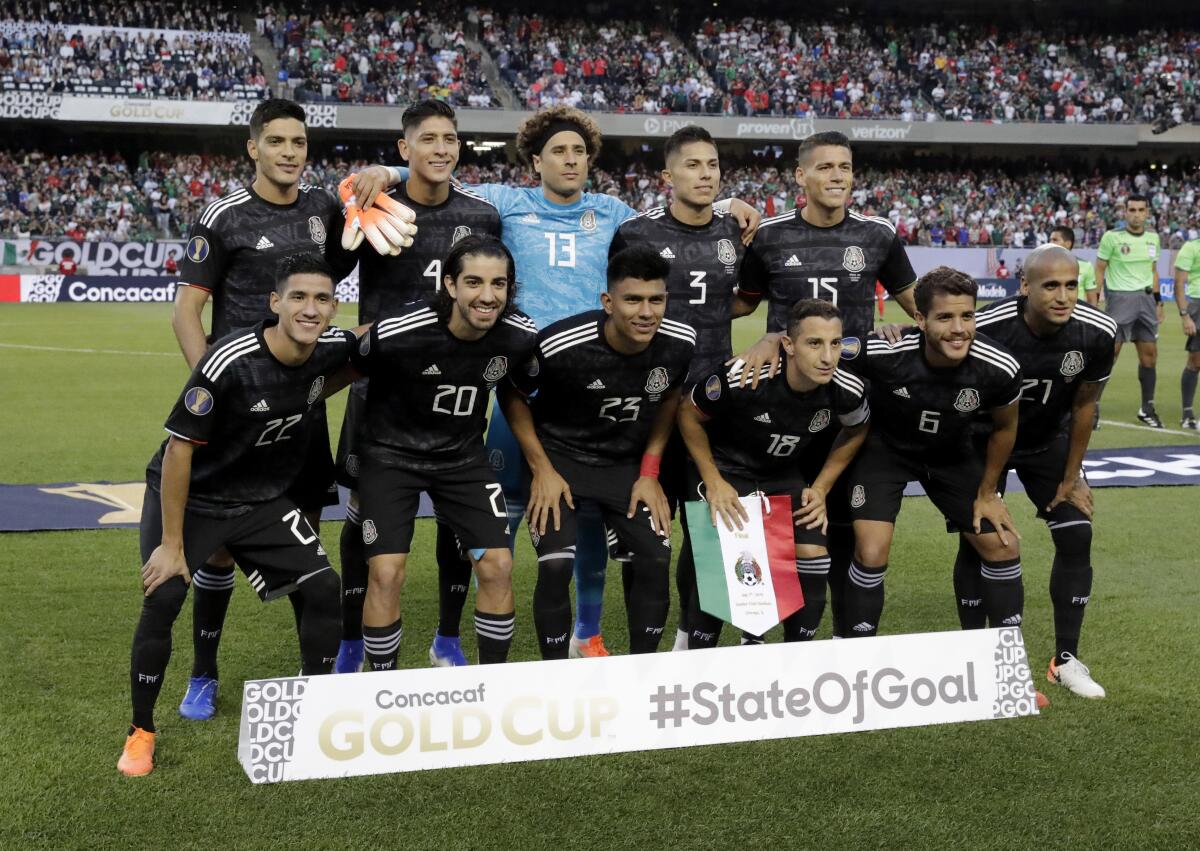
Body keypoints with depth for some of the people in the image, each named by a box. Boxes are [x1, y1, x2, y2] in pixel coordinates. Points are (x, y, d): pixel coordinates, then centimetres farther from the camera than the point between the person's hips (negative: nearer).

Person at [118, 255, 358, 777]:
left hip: (262, 500, 5)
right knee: (162, 601, -17)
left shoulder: (333, 347, -13)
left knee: (323, 587, -7)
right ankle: (141, 731, 5)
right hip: (189, 498, -5)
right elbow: (179, 449, -23)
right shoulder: (229, 363, -30)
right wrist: (172, 544, -19)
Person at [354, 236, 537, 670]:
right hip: (391, 453, -3)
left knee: (498, 566, -4)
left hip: (463, 456, 3)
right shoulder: (398, 333, -27)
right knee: (386, 573, -12)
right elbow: (347, 370, -7)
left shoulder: (521, 336, -15)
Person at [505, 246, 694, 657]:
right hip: (560, 457, -3)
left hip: (629, 463, 3)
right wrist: (541, 469, -12)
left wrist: (650, 472, 0)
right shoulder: (560, 345, -29)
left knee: (655, 559, -8)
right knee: (556, 565, -17)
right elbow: (513, 395, -10)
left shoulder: (681, 343, -18)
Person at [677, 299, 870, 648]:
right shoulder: (742, 380, -33)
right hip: (726, 470, -3)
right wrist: (713, 482, -15)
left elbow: (856, 432, 4)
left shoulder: (847, 390, -22)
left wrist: (820, 488, -2)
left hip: (786, 475, 4)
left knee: (813, 557, -12)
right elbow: (688, 414, -13)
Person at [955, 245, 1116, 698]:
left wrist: (1071, 478, 0)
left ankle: (1066, 660, 8)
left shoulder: (1097, 333, -24)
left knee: (1077, 536, -4)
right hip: (985, 440, -3)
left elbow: (1083, 405, -8)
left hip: (1049, 440, 3)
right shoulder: (987, 328, -34)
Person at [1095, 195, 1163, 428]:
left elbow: (1153, 271, 18)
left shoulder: (1153, 238, 9)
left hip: (1146, 298, 5)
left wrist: (1158, 301, 15)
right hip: (1120, 297, -5)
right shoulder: (1111, 237, -7)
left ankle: (1147, 408, 17)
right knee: (1110, 353, -7)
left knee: (1150, 354, 6)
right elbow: (1099, 270, -3)